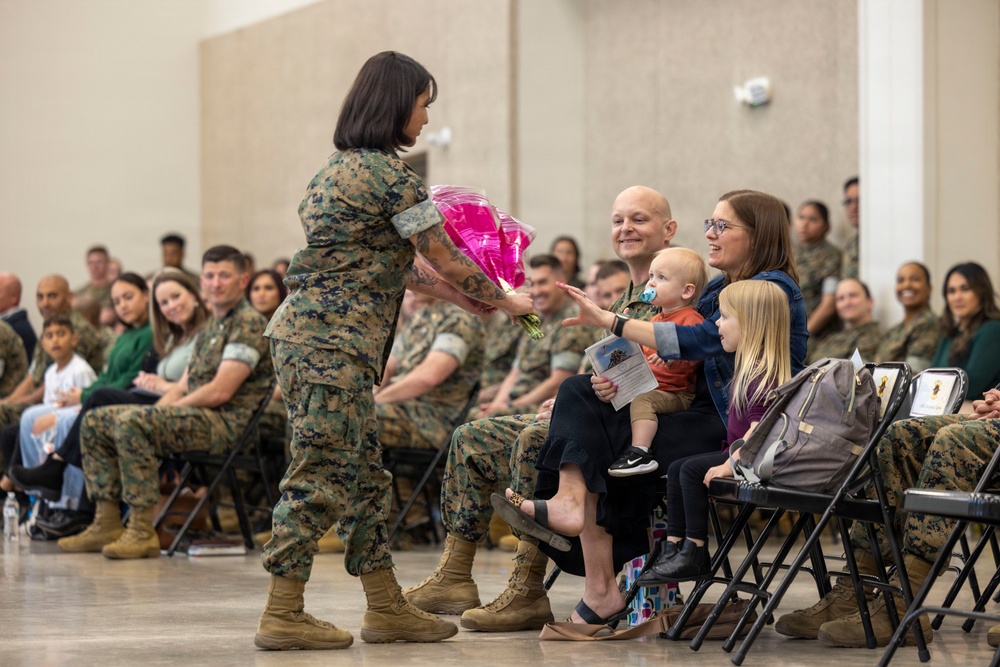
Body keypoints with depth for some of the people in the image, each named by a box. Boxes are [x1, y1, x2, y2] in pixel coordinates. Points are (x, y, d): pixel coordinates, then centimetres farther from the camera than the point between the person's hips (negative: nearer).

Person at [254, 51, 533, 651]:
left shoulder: (340, 168, 18)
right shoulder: (390, 174, -12)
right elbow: (446, 262, -6)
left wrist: (460, 294, 23)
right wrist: (507, 302, 8)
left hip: (304, 333, 10)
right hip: (334, 343, -10)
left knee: (363, 476, 13)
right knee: (321, 475, -7)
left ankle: (387, 607, 17)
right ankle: (283, 615, -4)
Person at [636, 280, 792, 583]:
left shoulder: (764, 372, -19)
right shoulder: (749, 365, 15)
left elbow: (759, 427, -27)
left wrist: (732, 465, -28)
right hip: (740, 454, 11)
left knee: (692, 469, -17)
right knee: (677, 468, 7)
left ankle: (694, 554, -13)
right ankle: (673, 548, 4)